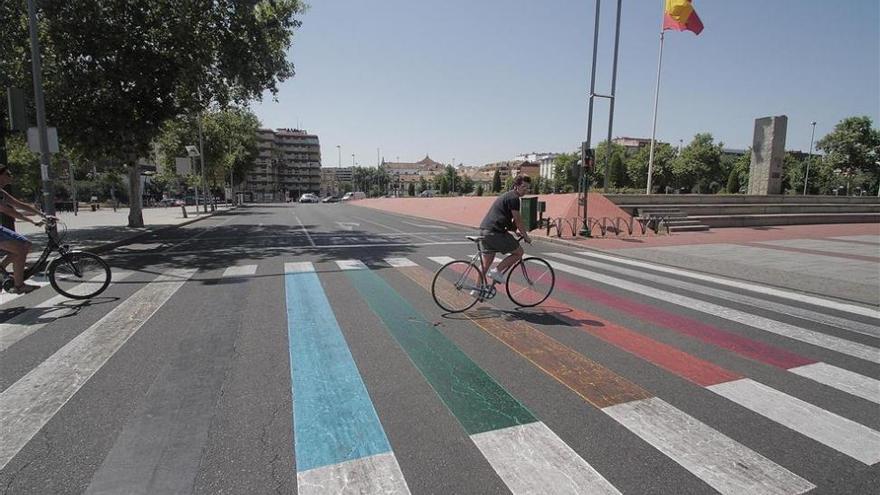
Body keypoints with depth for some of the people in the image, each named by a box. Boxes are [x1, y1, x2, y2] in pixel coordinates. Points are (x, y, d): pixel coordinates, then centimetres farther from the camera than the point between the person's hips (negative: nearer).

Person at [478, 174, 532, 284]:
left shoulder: (506, 196, 23)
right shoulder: (513, 198, -8)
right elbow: (518, 220, -7)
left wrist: (518, 231, 27)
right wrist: (526, 236, 3)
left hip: (484, 230, 10)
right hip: (495, 232, -10)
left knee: (486, 263, 16)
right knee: (519, 252, 4)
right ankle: (496, 271, 0)